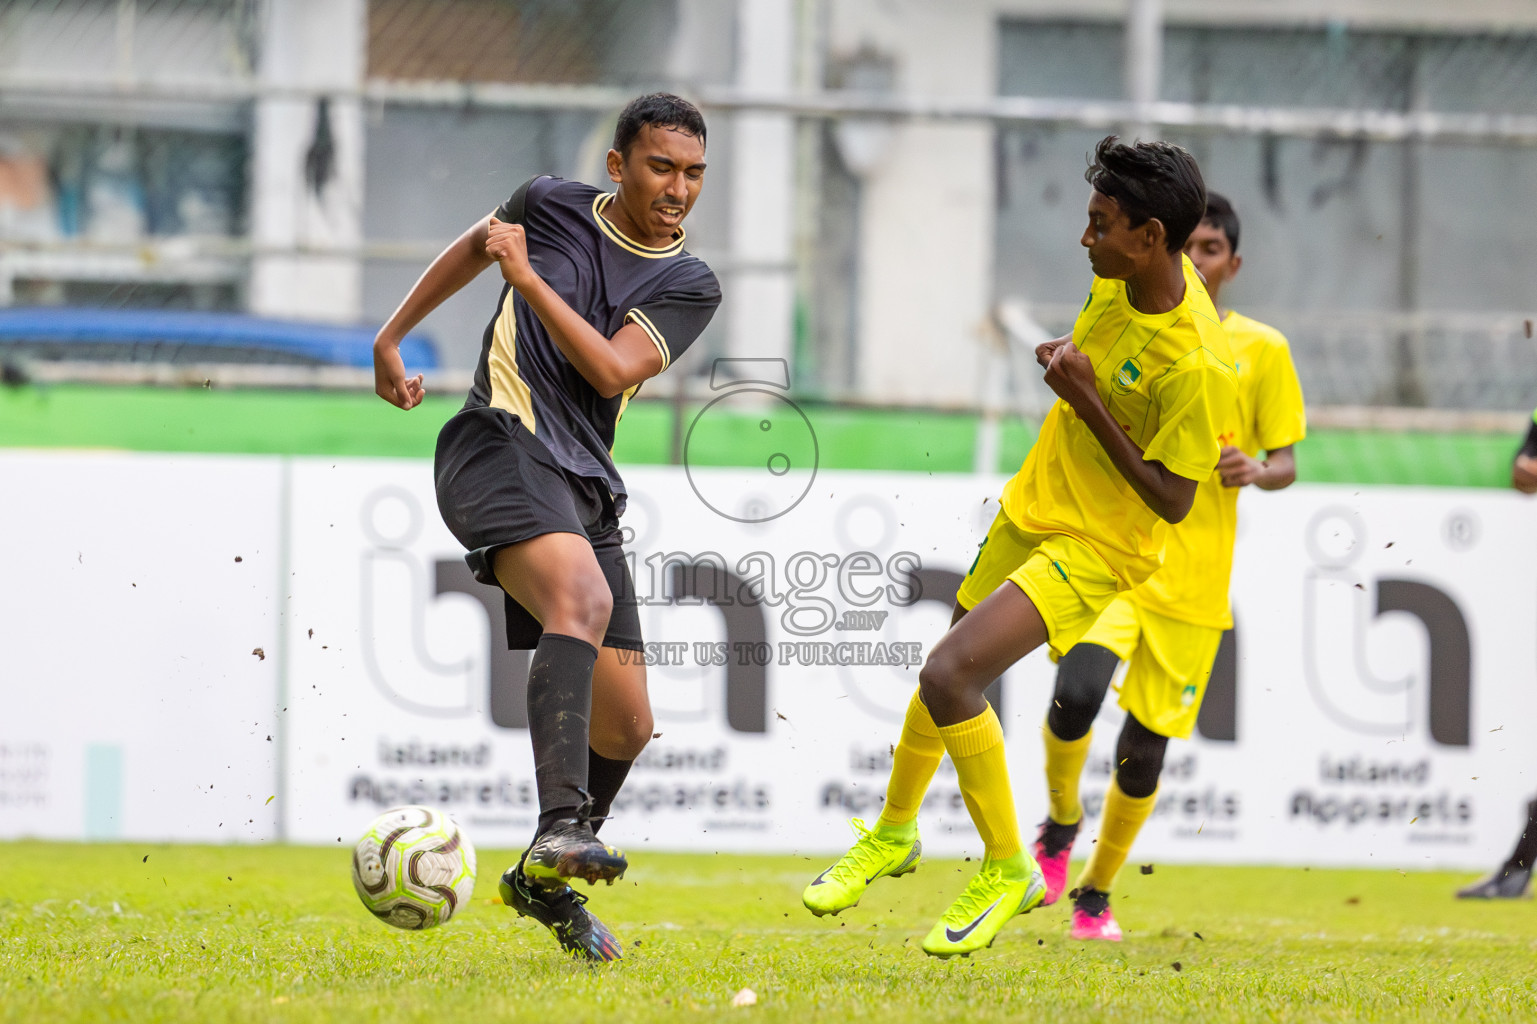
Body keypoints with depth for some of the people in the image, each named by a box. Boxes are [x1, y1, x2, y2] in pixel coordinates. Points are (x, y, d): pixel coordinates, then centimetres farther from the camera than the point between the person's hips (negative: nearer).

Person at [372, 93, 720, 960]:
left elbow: (613, 370, -10)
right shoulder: (552, 205, 6)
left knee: (625, 724, 4)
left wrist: (529, 280, -15)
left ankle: (545, 884, 29)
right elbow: (478, 245, 28)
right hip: (500, 444, -5)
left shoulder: (690, 286, 7)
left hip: (584, 485, 5)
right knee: (583, 596, -36)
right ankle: (561, 828, -50)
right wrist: (393, 337, 32)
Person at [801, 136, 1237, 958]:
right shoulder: (1122, 277, -6)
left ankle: (1007, 870, -3)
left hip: (1095, 548, -8)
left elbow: (1172, 501, -23)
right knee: (949, 674, 22)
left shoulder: (1198, 364, -29)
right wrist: (1064, 358, -2)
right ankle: (894, 834, 48)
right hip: (1030, 509, 8)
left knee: (950, 675, -22)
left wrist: (1089, 404, -26)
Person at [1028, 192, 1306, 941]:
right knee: (1076, 694, -24)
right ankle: (1060, 823, 5)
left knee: (1144, 751, 3)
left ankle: (1095, 893, 24)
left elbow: (1286, 461, 7)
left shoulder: (1262, 351, 4)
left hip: (1194, 583, 0)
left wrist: (1258, 472, -15)